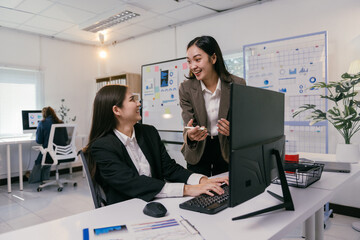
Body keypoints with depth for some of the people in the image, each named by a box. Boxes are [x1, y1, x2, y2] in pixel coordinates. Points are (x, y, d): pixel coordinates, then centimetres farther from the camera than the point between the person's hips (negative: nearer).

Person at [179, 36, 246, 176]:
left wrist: (234, 130, -29)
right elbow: (188, 127, -11)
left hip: (226, 150, 0)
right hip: (198, 151, 0)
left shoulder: (237, 84, -13)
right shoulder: (186, 88, -10)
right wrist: (190, 136, -34)